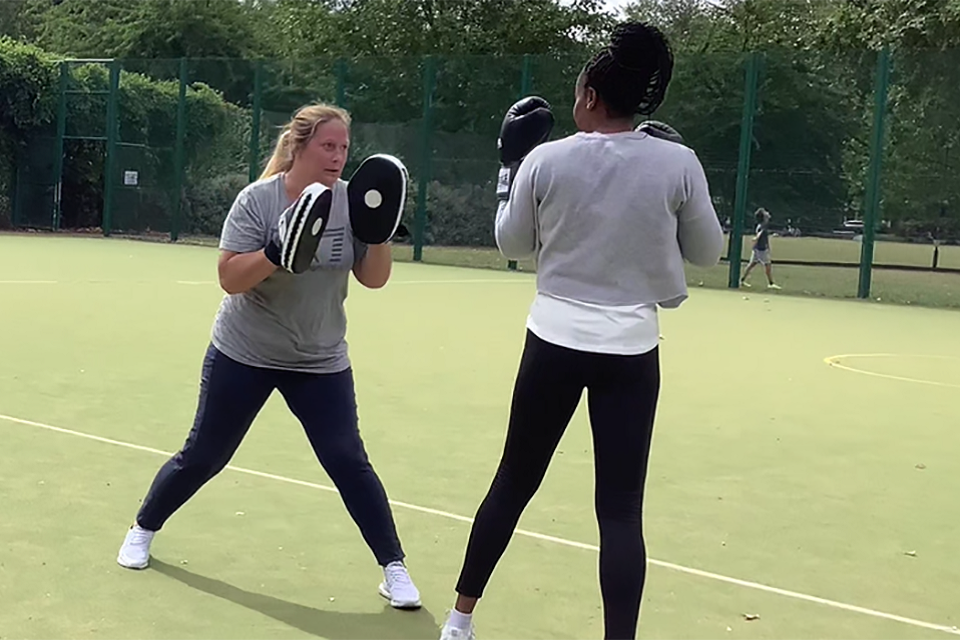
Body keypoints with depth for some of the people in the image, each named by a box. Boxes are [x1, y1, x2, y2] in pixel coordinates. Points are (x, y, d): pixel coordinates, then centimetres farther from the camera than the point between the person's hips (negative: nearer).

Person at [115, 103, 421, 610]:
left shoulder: (350, 202, -7)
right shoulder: (257, 199, -15)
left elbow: (374, 278, -7)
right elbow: (230, 279, -21)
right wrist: (278, 253, -36)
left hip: (320, 361, 2)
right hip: (243, 354, -2)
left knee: (348, 462, -5)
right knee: (202, 456, 9)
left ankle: (393, 566, 6)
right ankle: (142, 530, 34)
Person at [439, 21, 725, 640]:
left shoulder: (545, 160, -4)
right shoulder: (678, 162, -6)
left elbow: (513, 244, 10)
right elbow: (707, 251, 5)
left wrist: (511, 164, 19)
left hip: (555, 342, 1)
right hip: (631, 350, -1)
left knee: (513, 483, 16)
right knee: (621, 509, 3)